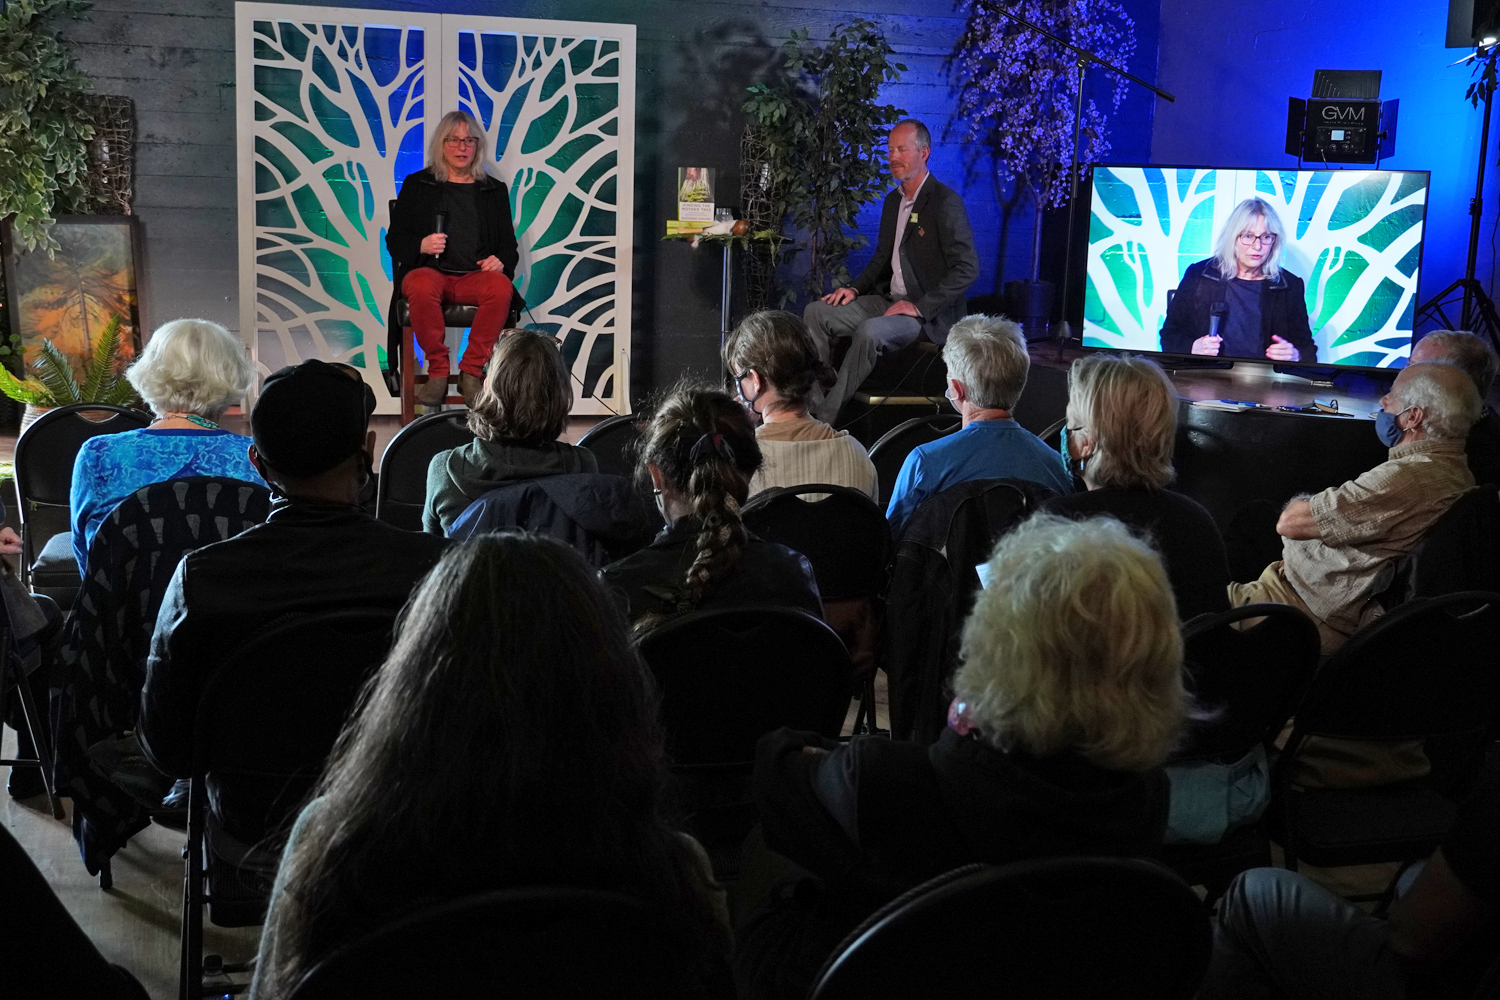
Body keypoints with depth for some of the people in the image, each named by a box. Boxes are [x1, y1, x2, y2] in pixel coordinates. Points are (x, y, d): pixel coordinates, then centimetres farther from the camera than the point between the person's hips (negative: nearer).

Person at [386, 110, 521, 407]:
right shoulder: (416, 185, 17)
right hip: (429, 270, -1)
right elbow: (394, 240, 14)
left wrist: (500, 261, -5)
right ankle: (437, 372, -26)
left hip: (476, 275, 1)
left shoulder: (494, 191, 21)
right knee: (422, 287, -39)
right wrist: (421, 245, -9)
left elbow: (509, 244, 20)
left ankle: (471, 371, -26)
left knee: (501, 288, -36)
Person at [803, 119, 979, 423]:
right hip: (887, 300, 9)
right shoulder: (893, 200, 14)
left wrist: (920, 306, -22)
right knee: (816, 312, -4)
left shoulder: (945, 202, -14)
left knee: (869, 331, -34)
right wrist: (855, 288, 5)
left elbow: (967, 268, -20)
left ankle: (826, 418, -27)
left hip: (927, 315, -9)